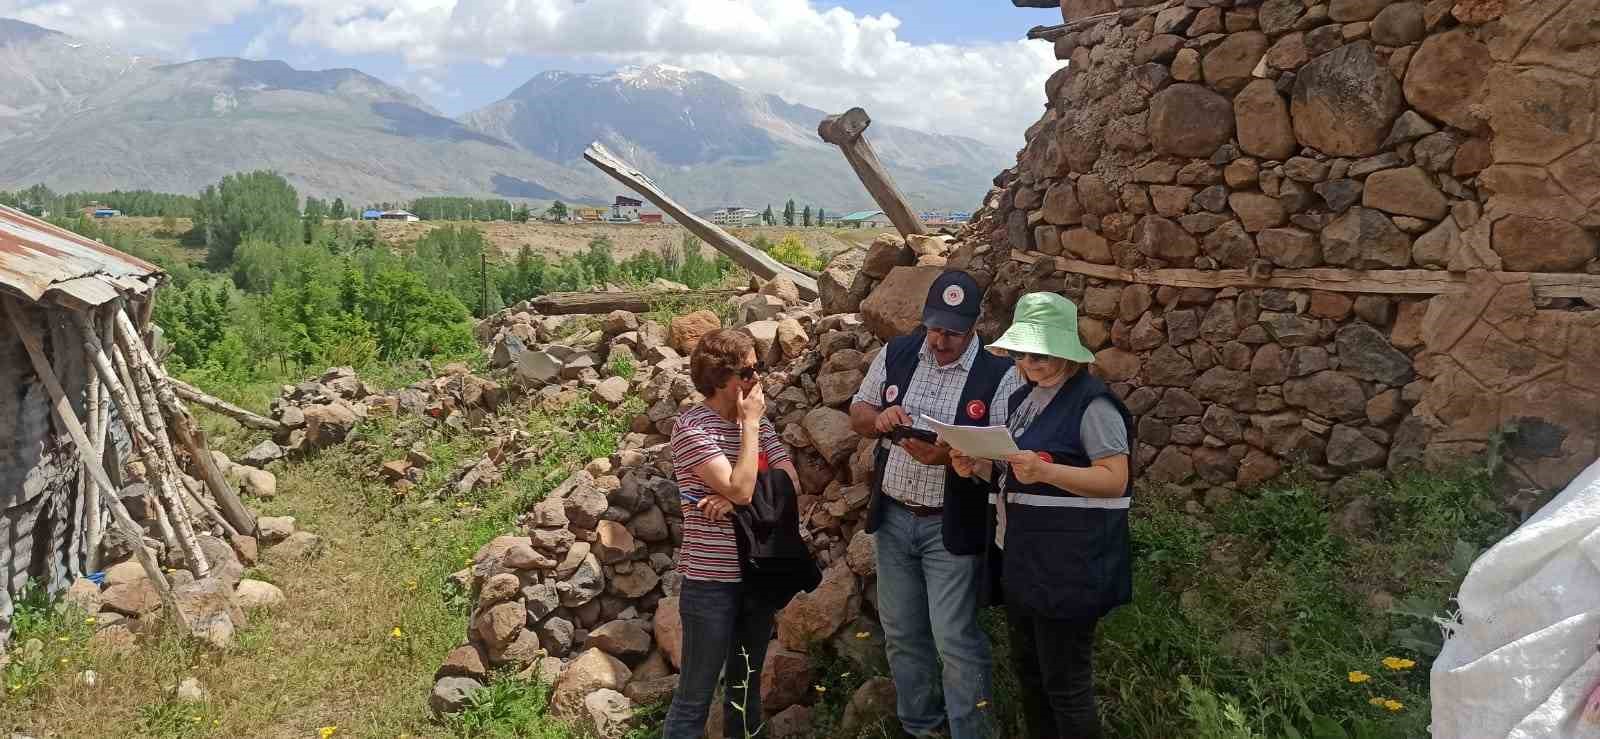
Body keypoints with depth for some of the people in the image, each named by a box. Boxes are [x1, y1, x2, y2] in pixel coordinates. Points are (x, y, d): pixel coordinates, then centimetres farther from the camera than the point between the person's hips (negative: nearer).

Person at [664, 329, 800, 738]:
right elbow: (741, 488, -23)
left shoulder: (758, 422, 6)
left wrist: (734, 497, -16)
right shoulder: (693, 428, -14)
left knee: (747, 684, 19)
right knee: (696, 694, 2)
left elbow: (791, 482, -2)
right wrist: (750, 424, -15)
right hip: (711, 581, -6)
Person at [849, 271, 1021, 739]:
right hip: (893, 516, 5)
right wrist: (879, 419, -13)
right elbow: (857, 413, 10)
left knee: (955, 640, -2)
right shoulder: (896, 355, 1)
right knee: (901, 631, 16)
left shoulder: (999, 374, -12)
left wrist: (947, 456, -29)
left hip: (951, 526, -5)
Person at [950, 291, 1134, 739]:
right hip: (1021, 556, 9)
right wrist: (977, 468, -2)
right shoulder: (1023, 399, 12)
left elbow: (1115, 480, -20)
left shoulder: (1092, 404, -15)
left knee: (1065, 683, 1)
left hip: (1069, 564, -9)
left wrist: (1046, 471, -32)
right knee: (1027, 669, 19)